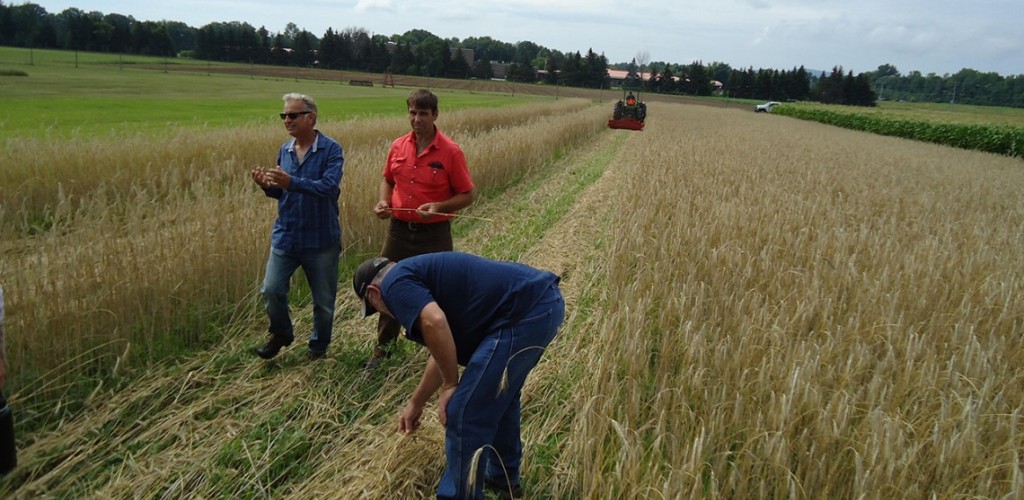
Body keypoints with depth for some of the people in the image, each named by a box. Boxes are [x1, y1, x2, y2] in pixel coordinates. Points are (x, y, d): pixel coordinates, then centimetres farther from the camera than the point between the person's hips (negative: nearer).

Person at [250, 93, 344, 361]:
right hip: (285, 236, 4)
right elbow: (282, 192, 13)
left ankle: (318, 346, 32)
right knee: (271, 290, -2)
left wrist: (292, 182, -35)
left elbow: (330, 186, -25)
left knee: (324, 299, 9)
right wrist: (267, 186, -10)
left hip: (321, 239, -4)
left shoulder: (331, 149, -11)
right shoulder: (284, 150, 6)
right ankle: (281, 334, 25)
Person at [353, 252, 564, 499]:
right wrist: (416, 403, 46)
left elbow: (434, 322, -20)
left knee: (465, 415, 1)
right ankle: (503, 476, 46)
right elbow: (443, 350, 36)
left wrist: (450, 385, -5)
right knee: (499, 393, 30)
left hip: (524, 313, -11)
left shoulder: (395, 283, 0)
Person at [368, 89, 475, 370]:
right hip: (399, 230, 4)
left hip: (434, 234, -4)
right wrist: (384, 201, -3)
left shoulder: (451, 152, -12)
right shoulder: (398, 146, 2)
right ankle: (382, 348, 32)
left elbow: (467, 195, -7)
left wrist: (439, 207, -23)